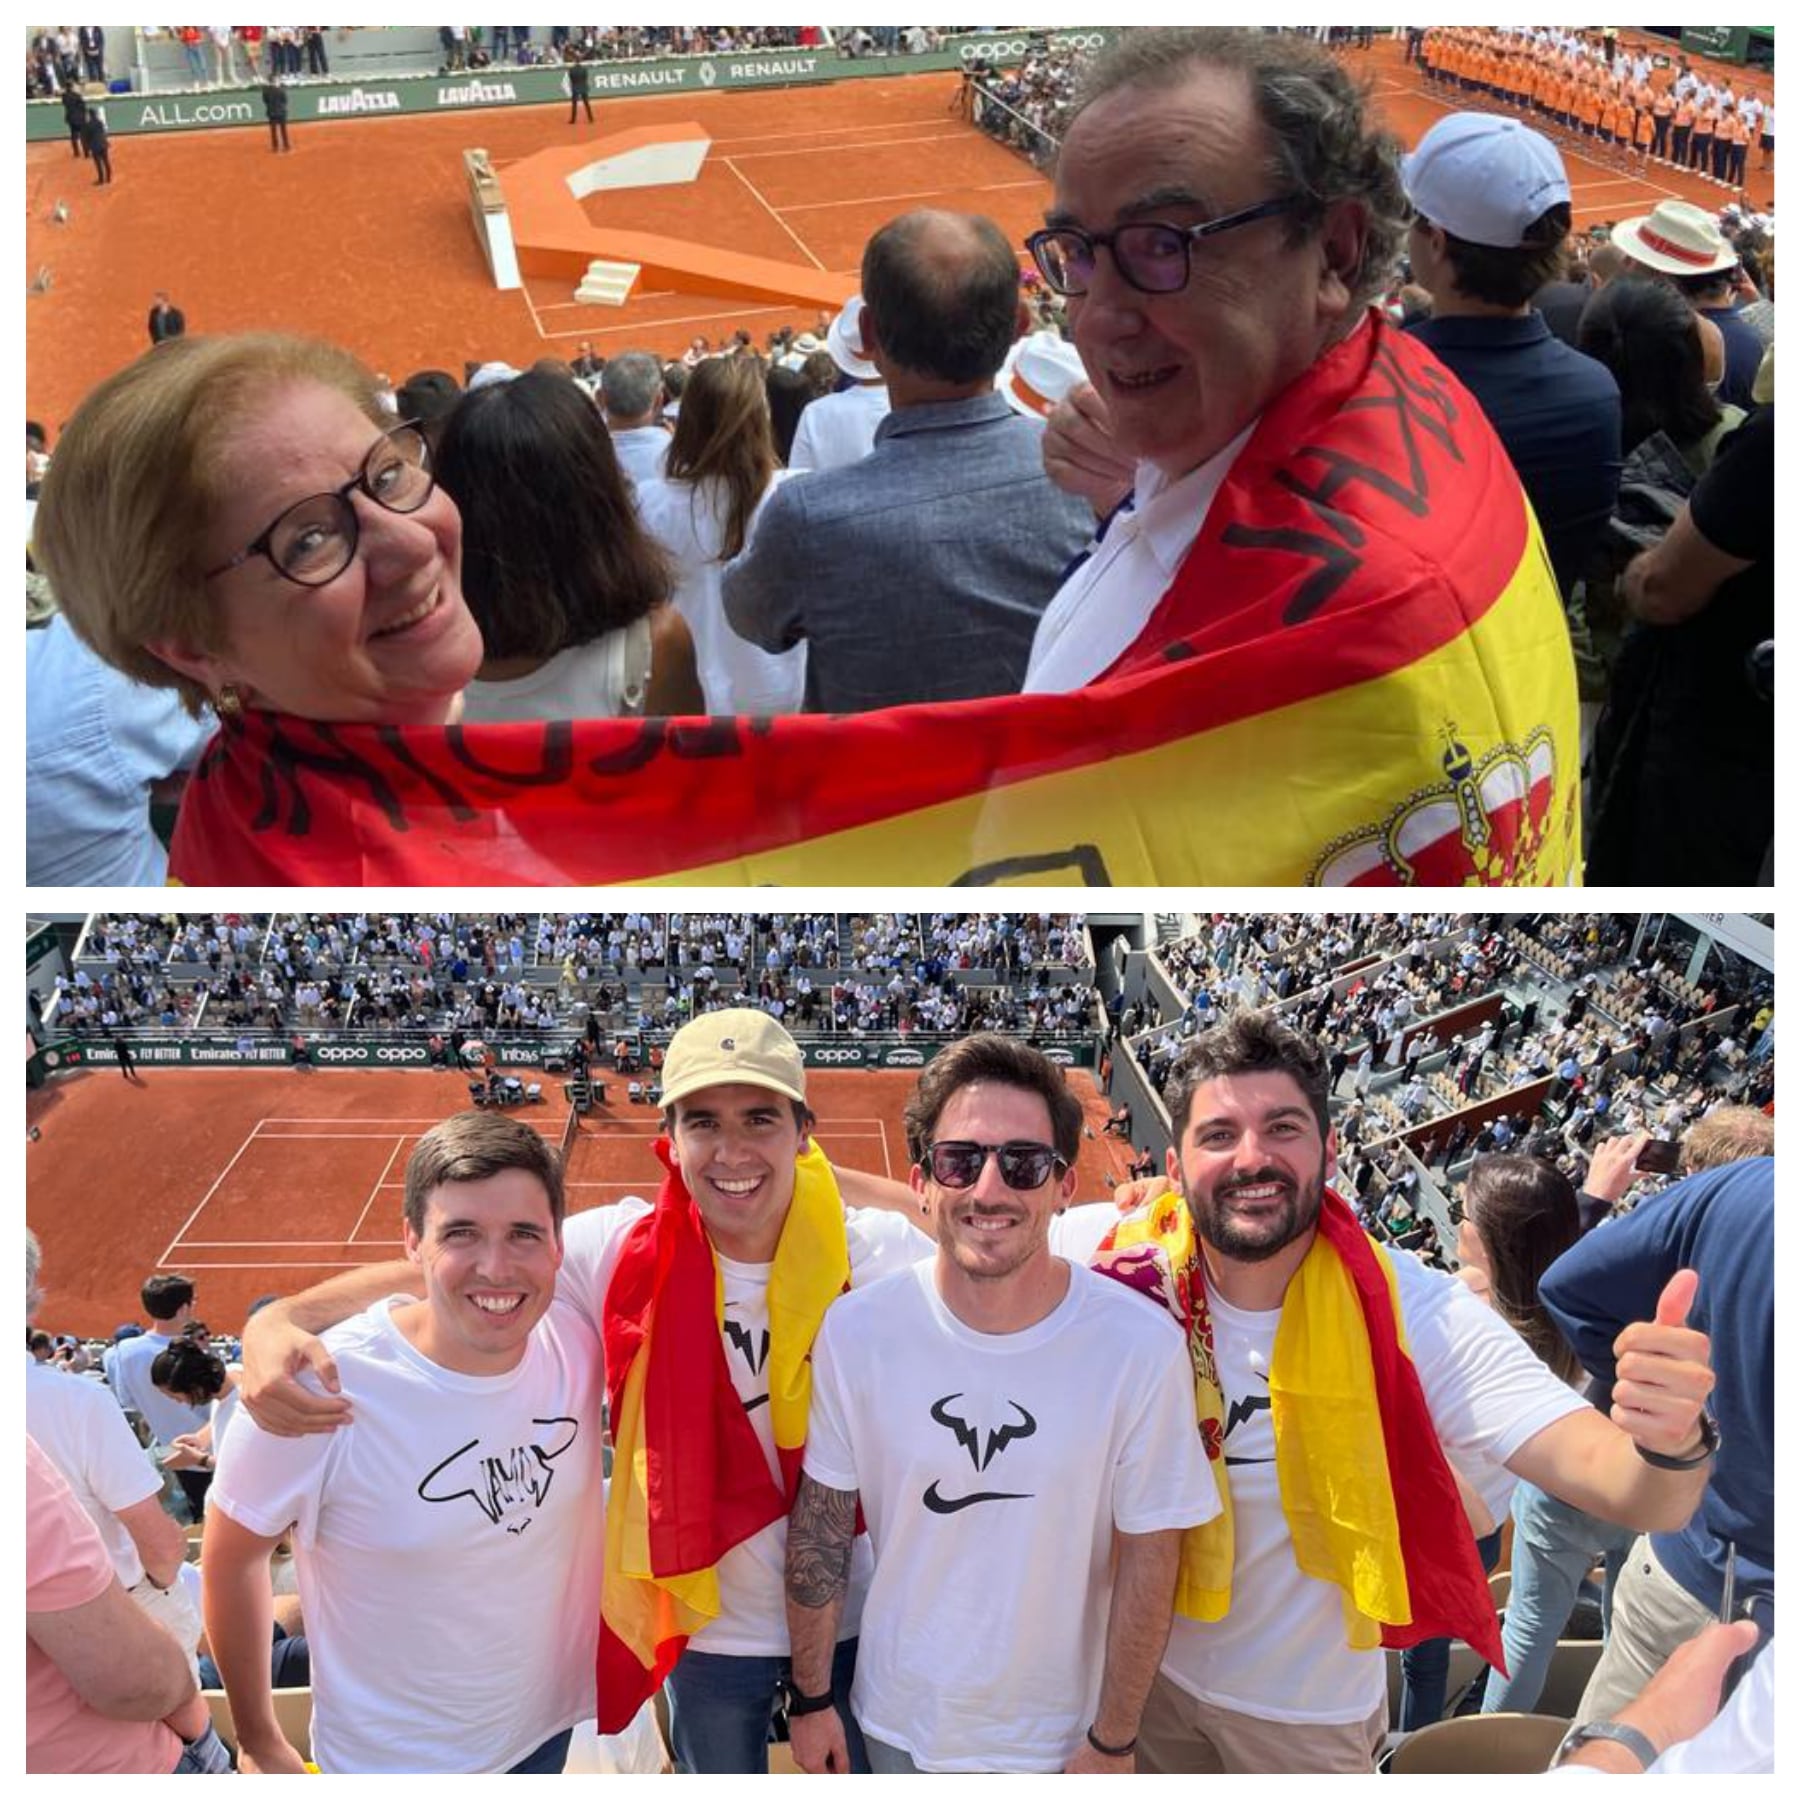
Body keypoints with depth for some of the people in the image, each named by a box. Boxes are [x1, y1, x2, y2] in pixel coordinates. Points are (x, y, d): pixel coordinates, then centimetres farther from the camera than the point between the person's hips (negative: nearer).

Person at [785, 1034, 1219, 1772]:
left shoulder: (1142, 1348, -21)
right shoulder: (856, 1331, -17)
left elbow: (1148, 1557, -11)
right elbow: (821, 1522, -5)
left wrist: (1112, 1742, -4)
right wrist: (810, 1697, 1)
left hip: (1055, 1742, -1)